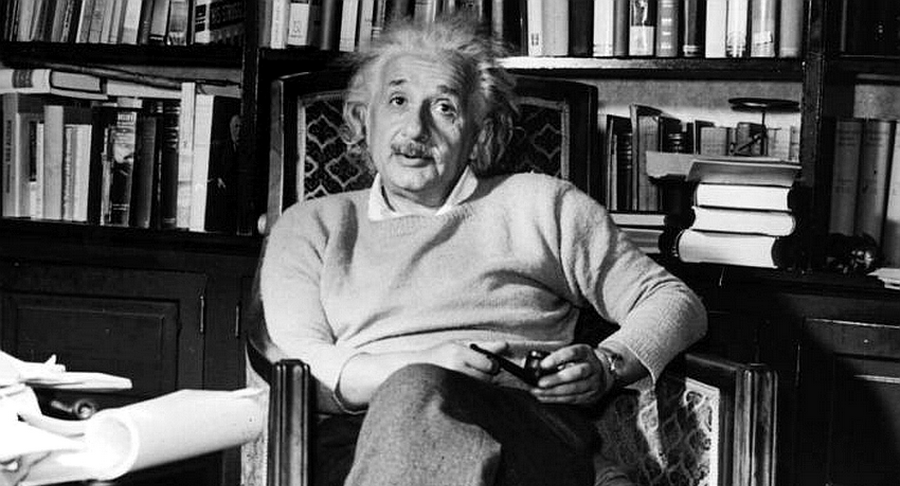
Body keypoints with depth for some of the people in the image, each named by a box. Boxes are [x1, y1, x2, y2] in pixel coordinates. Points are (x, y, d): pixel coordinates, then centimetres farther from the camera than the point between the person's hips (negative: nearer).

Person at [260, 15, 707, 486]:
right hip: (361, 437, 1)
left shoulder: (539, 205, 22)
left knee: (417, 396, -37)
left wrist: (605, 367, 0)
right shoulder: (311, 226, 23)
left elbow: (673, 302, 22)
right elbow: (294, 367, 7)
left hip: (529, 427, -1)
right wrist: (421, 365, -12)